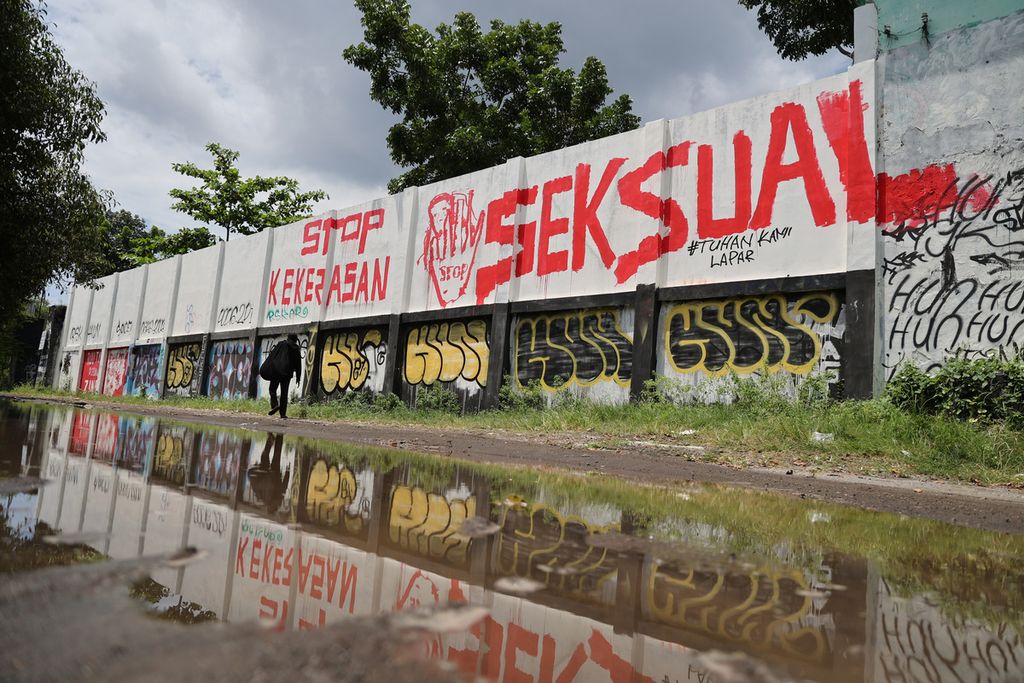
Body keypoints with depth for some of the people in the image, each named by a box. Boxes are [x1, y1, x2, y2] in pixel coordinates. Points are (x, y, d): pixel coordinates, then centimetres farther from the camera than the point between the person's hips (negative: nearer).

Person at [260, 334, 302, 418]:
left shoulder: (281, 344, 5)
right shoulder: (296, 349, 9)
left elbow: (271, 355, -1)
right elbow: (298, 364, 9)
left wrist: (266, 368, 0)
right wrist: (298, 377, 14)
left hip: (276, 370, -2)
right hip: (287, 373, 2)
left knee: (273, 389, 8)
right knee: (284, 392, 6)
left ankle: (275, 405, -16)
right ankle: (283, 413, 2)